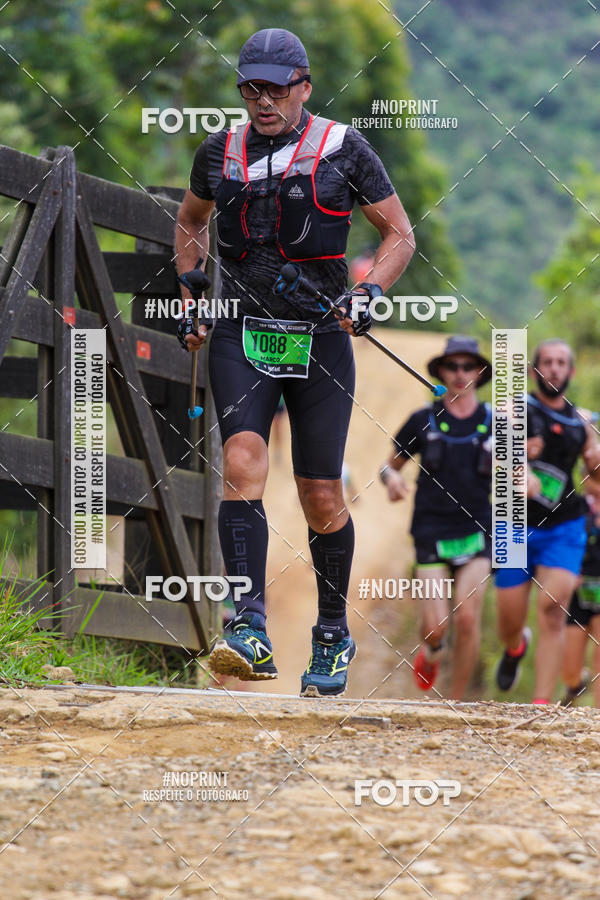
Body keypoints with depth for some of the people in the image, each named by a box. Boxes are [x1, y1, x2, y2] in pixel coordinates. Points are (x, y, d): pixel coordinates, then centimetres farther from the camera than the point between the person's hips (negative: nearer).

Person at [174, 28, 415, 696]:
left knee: (321, 498, 2)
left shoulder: (342, 149, -1)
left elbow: (399, 234, 6)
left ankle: (333, 637, 23)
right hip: (240, 338, 1)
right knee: (242, 464, -20)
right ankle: (250, 634, -28)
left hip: (320, 341, -1)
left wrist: (369, 293, -10)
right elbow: (191, 222, 27)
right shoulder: (221, 153, 7)